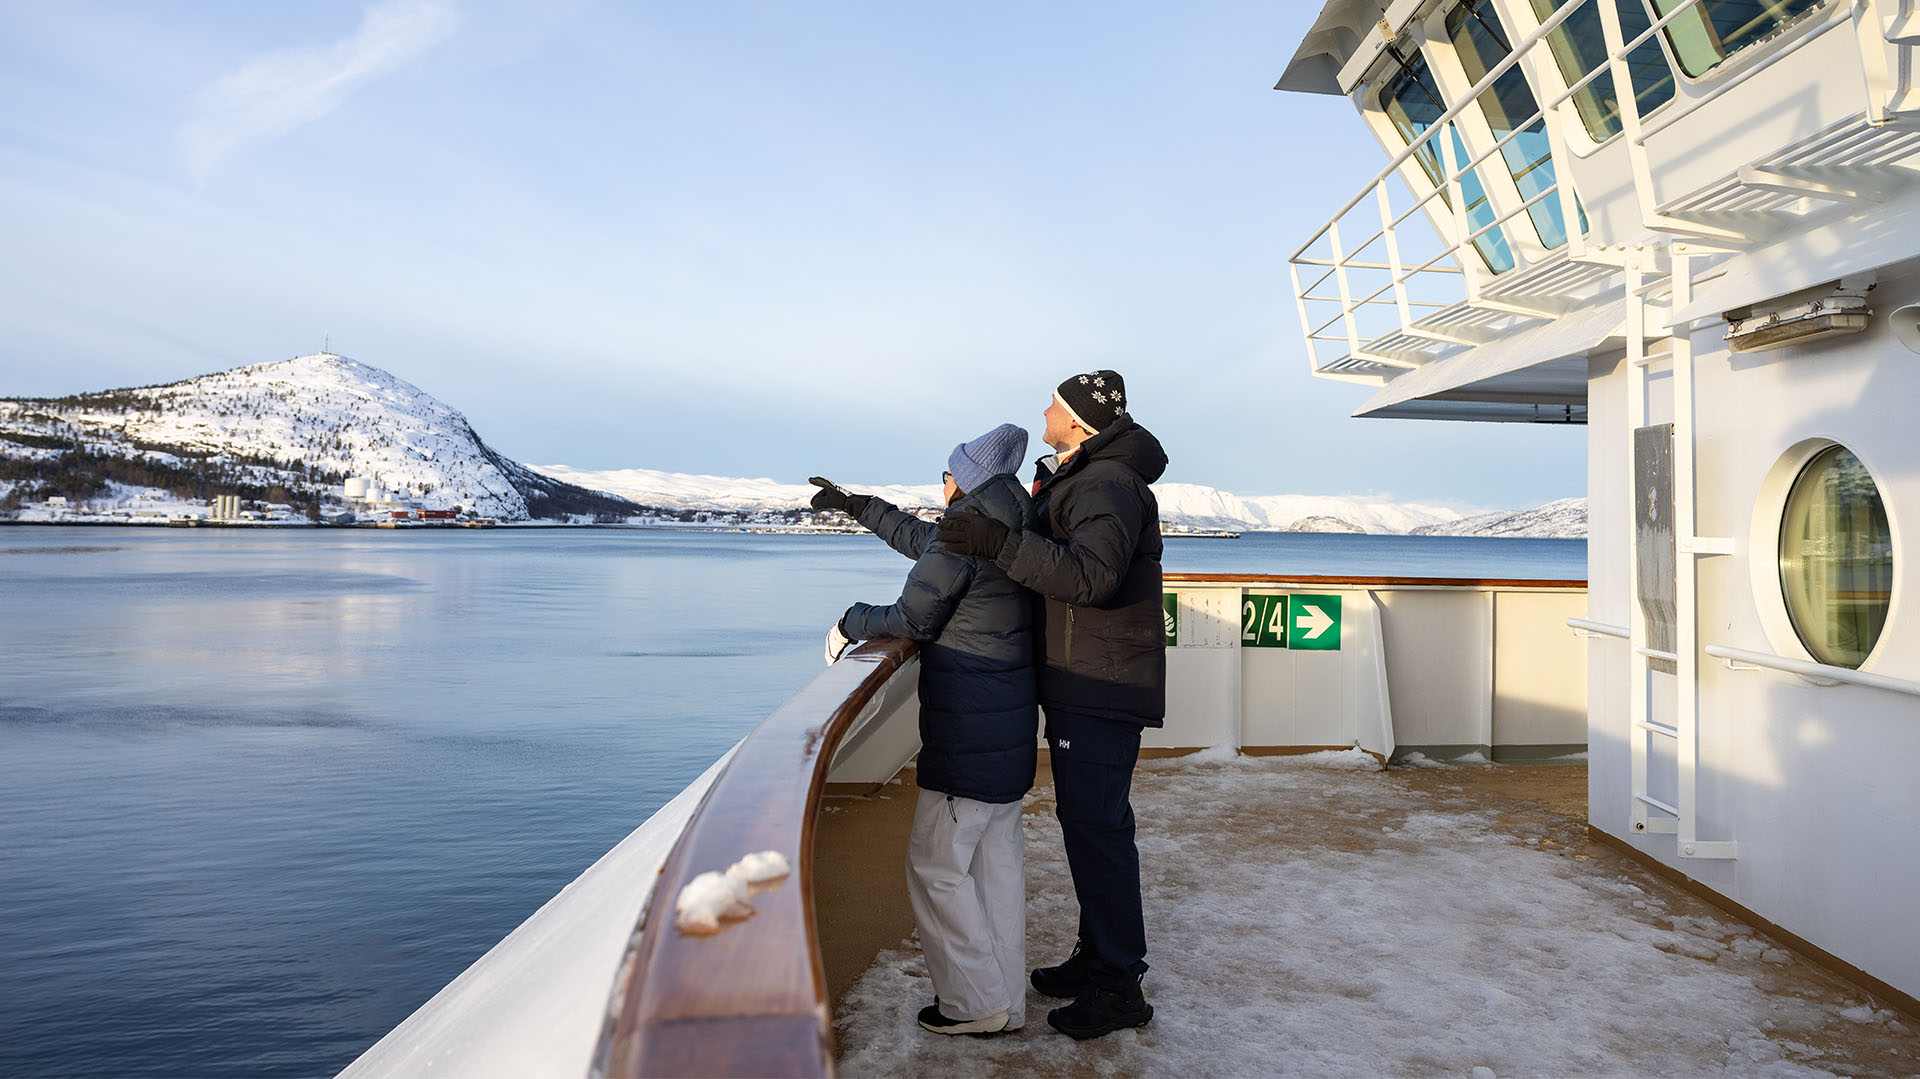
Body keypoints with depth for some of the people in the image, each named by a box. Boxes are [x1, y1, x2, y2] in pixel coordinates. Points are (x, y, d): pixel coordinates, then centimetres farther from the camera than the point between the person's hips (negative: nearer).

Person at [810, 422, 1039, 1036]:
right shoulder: (1008, 531, 11)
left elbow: (912, 621, -11)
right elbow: (924, 541, 25)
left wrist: (850, 622, 8)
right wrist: (855, 505, 32)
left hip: (968, 729, -9)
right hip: (1010, 723, 9)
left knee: (936, 865, 2)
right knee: (997, 858, 15)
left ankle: (976, 1003, 11)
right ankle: (1005, 1000, 24)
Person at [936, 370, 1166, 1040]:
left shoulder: (1108, 486, -18)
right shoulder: (1077, 481, 16)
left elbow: (1091, 575, -34)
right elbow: (1052, 562, 22)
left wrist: (1002, 543, -38)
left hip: (1101, 687, -11)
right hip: (1085, 683, 11)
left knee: (1095, 826, -5)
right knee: (1089, 820, 17)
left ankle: (1118, 987, 7)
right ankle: (1096, 957, 30)